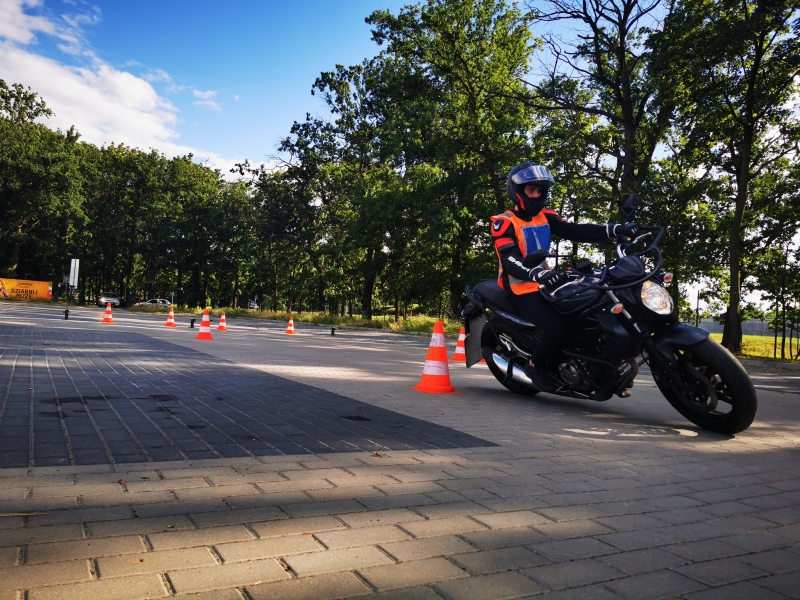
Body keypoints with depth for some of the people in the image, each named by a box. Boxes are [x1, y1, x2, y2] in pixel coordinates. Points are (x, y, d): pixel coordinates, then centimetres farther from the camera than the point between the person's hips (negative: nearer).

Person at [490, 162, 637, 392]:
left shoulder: (545, 216, 9)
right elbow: (510, 261, -25)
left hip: (545, 284, 7)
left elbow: (575, 231, -5)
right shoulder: (504, 222, -10)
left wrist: (613, 229, -21)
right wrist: (537, 273, -45)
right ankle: (536, 366, 0)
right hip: (522, 289, -7)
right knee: (557, 326, -28)